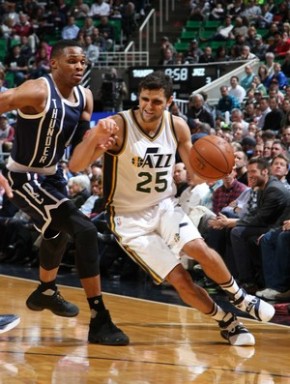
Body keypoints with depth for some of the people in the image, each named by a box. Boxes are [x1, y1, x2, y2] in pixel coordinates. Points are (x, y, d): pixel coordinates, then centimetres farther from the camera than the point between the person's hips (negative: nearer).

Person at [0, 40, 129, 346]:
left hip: (52, 175, 10)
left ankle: (46, 292, 64)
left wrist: (97, 143, -17)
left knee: (58, 232, 34)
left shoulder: (85, 97, -2)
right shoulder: (37, 91, -26)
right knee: (84, 231, -22)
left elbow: (79, 144, 8)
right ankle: (99, 321, -18)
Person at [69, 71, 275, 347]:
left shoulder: (177, 127, -7)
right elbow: (75, 166, -28)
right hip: (130, 218, -3)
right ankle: (228, 324, 9)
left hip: (164, 206, 3)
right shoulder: (119, 126, -20)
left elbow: (195, 174, 7)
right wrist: (95, 136, -46)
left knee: (199, 249, -24)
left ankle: (240, 298, 1)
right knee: (179, 280, -12)